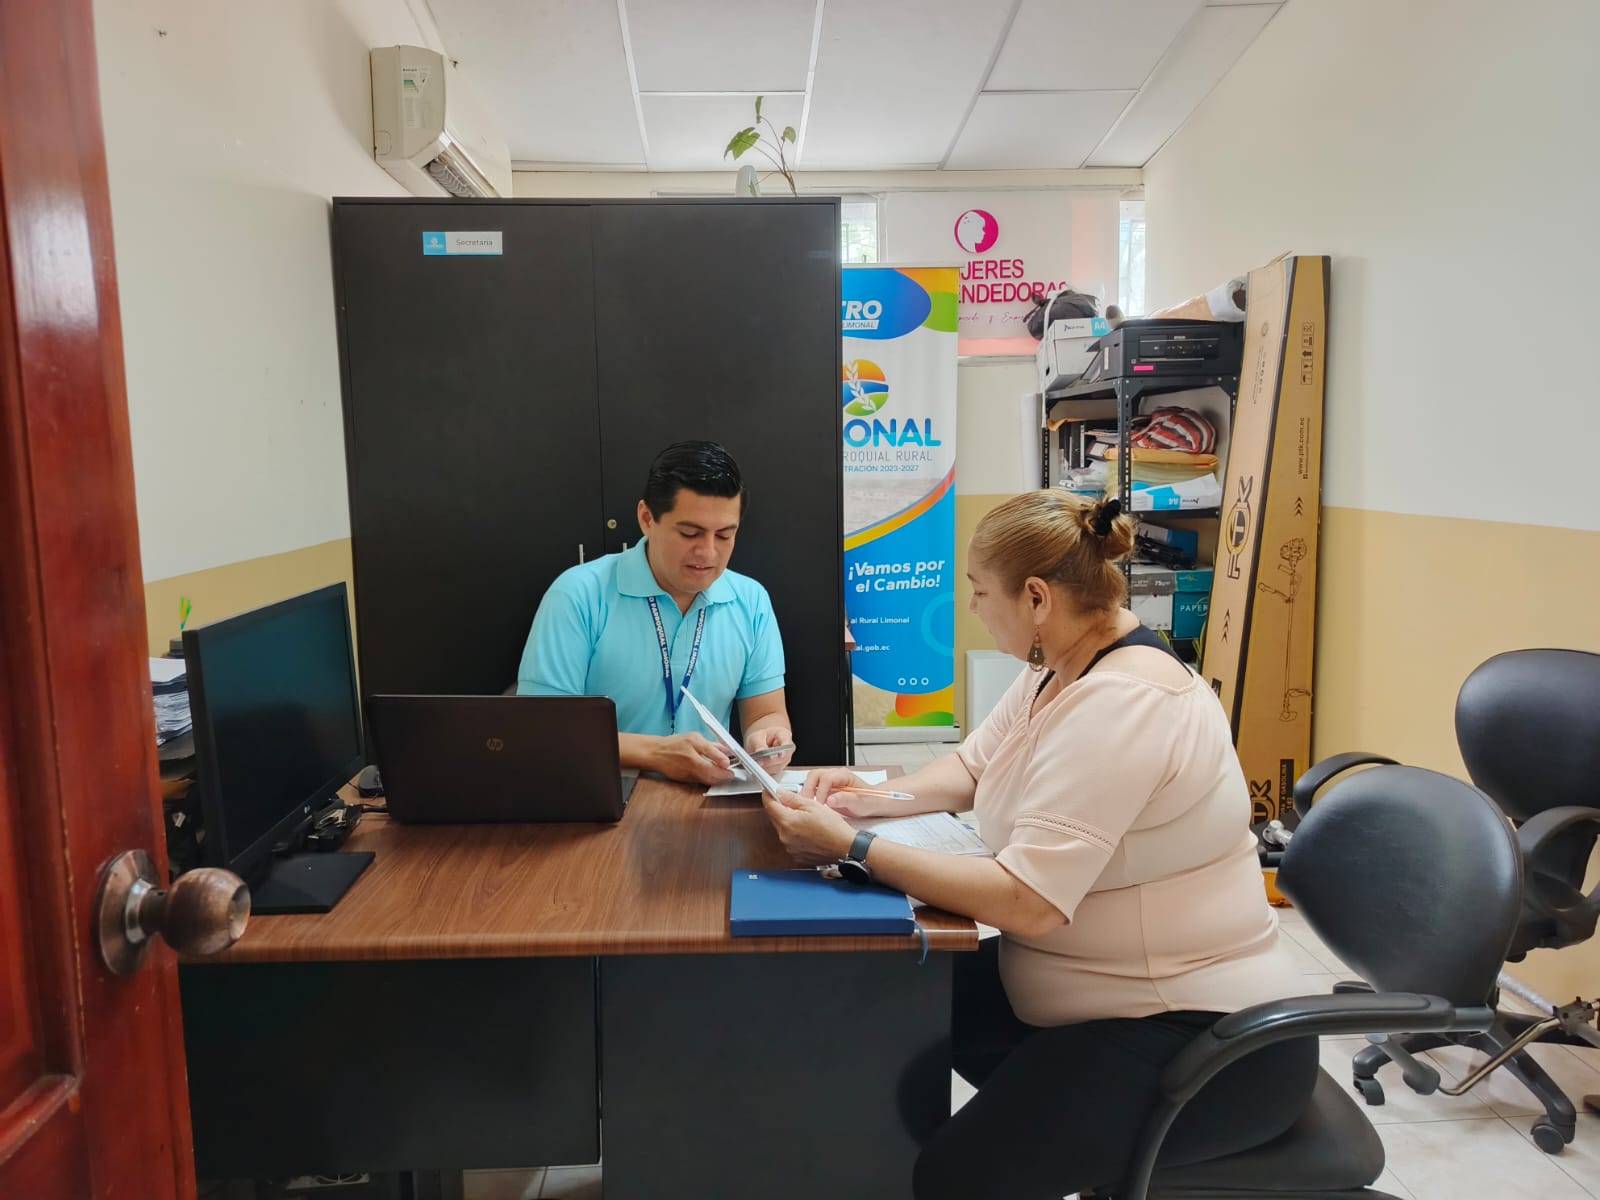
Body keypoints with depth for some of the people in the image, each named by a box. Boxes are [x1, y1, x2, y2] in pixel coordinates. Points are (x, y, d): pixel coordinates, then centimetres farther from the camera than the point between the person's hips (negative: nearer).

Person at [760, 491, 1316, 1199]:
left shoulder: (1122, 703, -27)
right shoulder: (1059, 670, 3)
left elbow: (1026, 901, -31)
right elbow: (971, 767, 15)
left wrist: (849, 847, -26)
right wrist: (874, 799, -3)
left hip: (1206, 1038, -9)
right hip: (1107, 1000, 10)